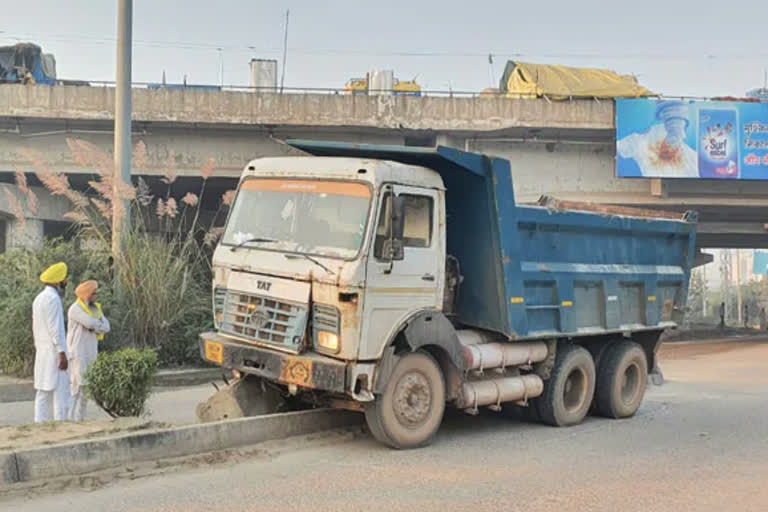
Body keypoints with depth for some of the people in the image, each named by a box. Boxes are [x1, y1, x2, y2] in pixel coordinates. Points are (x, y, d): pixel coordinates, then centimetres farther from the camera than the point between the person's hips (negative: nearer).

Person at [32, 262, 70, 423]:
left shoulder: (39, 298, 15)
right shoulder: (53, 298, -15)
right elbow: (55, 328, -20)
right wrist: (62, 354, -21)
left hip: (42, 353, 10)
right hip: (54, 353, -10)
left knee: (43, 393, 8)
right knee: (61, 392, -8)